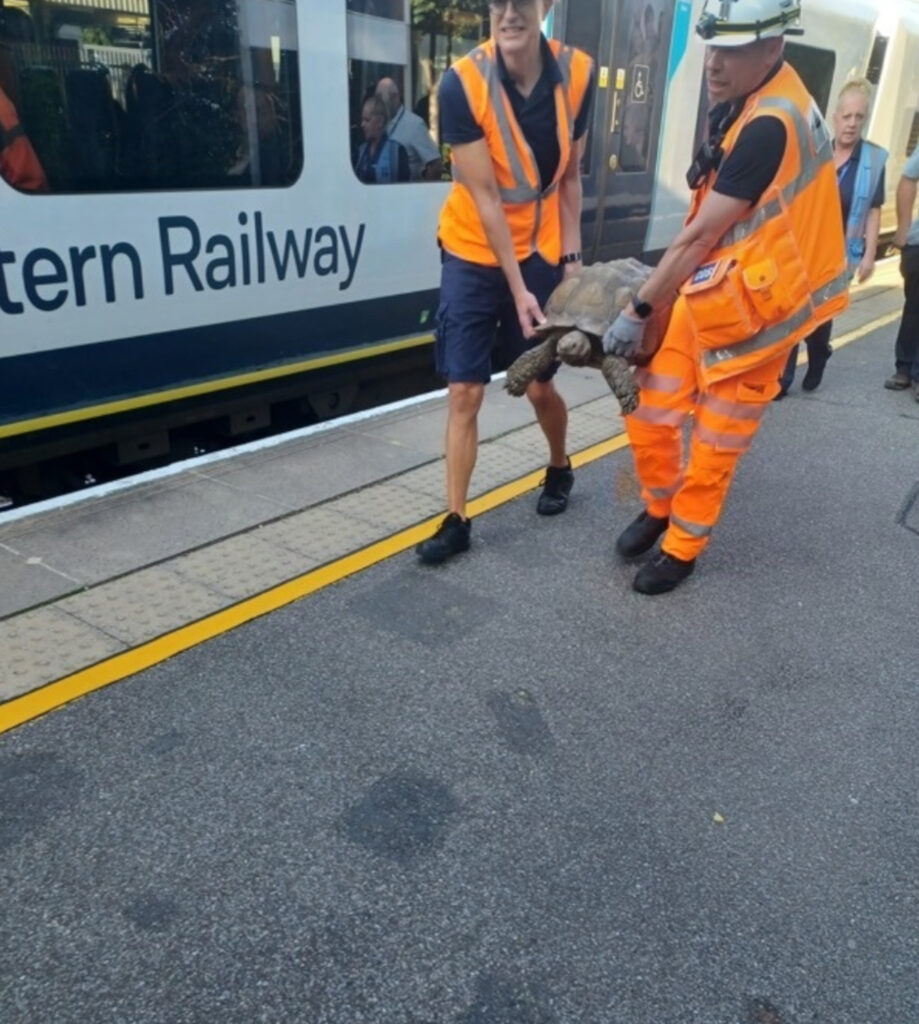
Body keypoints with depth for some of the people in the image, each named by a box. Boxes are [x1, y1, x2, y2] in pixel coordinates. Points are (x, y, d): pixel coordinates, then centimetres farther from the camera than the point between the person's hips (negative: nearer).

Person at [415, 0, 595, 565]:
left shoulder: (577, 73, -9)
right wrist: (517, 288, -20)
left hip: (540, 255, 2)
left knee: (539, 385, 10)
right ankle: (456, 520, 7)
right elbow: (484, 195, -19)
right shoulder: (462, 83, -19)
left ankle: (560, 468, 40)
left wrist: (572, 256, -4)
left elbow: (570, 176, 1)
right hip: (473, 257, -2)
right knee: (464, 392, -4)